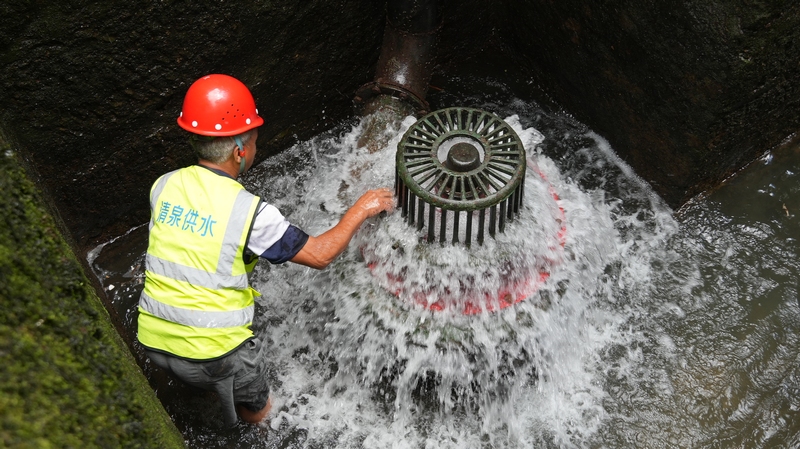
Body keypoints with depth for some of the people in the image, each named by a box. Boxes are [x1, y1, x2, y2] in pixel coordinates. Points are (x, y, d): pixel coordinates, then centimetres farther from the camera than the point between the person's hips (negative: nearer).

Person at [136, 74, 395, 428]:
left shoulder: (163, 187, -5)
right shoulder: (250, 212, -21)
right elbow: (320, 255, -12)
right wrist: (361, 210, 2)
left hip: (152, 340, 6)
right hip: (212, 354, -5)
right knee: (259, 416, 22)